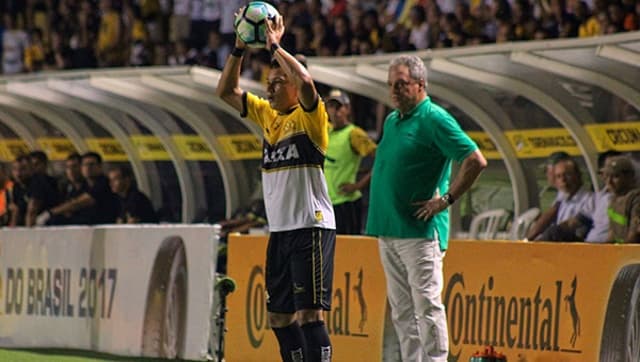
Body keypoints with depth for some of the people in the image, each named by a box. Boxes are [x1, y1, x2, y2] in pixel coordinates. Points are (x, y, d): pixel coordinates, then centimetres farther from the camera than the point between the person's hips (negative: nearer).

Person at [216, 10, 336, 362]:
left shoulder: (309, 117, -7)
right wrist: (239, 49, 3)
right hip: (279, 229, 8)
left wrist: (275, 46, -18)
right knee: (279, 316, 10)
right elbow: (226, 91, 16)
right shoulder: (267, 115, 14)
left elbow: (305, 81, -28)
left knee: (309, 313, -13)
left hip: (311, 227, -8)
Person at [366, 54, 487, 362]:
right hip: (388, 230, 9)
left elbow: (476, 161, -15)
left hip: (420, 231, -8)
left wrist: (446, 200, -14)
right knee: (401, 310, 10)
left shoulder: (434, 120, -9)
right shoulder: (391, 121, 16)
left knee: (426, 306, -8)